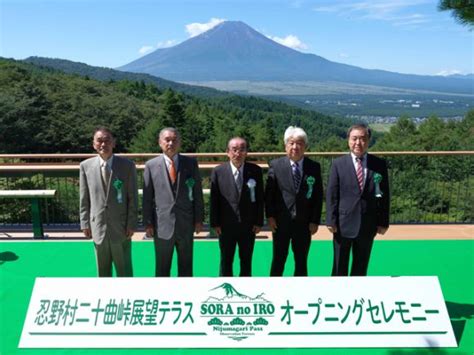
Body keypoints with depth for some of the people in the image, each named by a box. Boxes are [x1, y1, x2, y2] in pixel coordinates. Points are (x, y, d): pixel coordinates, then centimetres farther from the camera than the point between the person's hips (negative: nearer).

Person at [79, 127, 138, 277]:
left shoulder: (127, 165, -5)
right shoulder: (85, 166, 0)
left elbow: (133, 198, -4)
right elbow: (84, 199, 4)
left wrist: (131, 224, -6)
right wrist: (85, 223, 2)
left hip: (121, 226, -1)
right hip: (98, 226, 2)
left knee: (124, 269, 10)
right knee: (103, 270, 15)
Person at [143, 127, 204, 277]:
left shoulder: (191, 163, 2)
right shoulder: (151, 165, -1)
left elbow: (197, 192, 4)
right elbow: (147, 197, 0)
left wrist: (199, 219, 1)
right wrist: (148, 223, -2)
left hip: (186, 225, 1)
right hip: (162, 225, -1)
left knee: (186, 267, 13)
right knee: (162, 269, 12)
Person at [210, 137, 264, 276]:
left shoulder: (255, 171, -3)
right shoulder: (218, 172, -6)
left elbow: (260, 198, 1)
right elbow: (214, 199, -3)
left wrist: (259, 222, -1)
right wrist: (215, 223, -5)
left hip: (248, 226, 1)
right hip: (226, 226, -1)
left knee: (246, 261, 15)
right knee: (226, 262, 13)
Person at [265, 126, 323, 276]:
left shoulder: (314, 167, -1)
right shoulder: (275, 165, -3)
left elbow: (318, 196, 1)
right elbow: (269, 193, -1)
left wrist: (315, 221, -2)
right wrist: (270, 216, -7)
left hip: (304, 223, 1)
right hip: (280, 222, -1)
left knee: (301, 262, 13)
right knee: (278, 261, 9)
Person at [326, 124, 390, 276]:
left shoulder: (379, 165, 2)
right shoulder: (338, 164, -2)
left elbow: (384, 195, 4)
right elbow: (331, 195, -3)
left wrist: (383, 222, 1)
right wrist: (331, 221, -8)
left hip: (367, 226, 2)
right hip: (343, 224, -1)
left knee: (361, 268, 14)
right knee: (339, 268, 9)